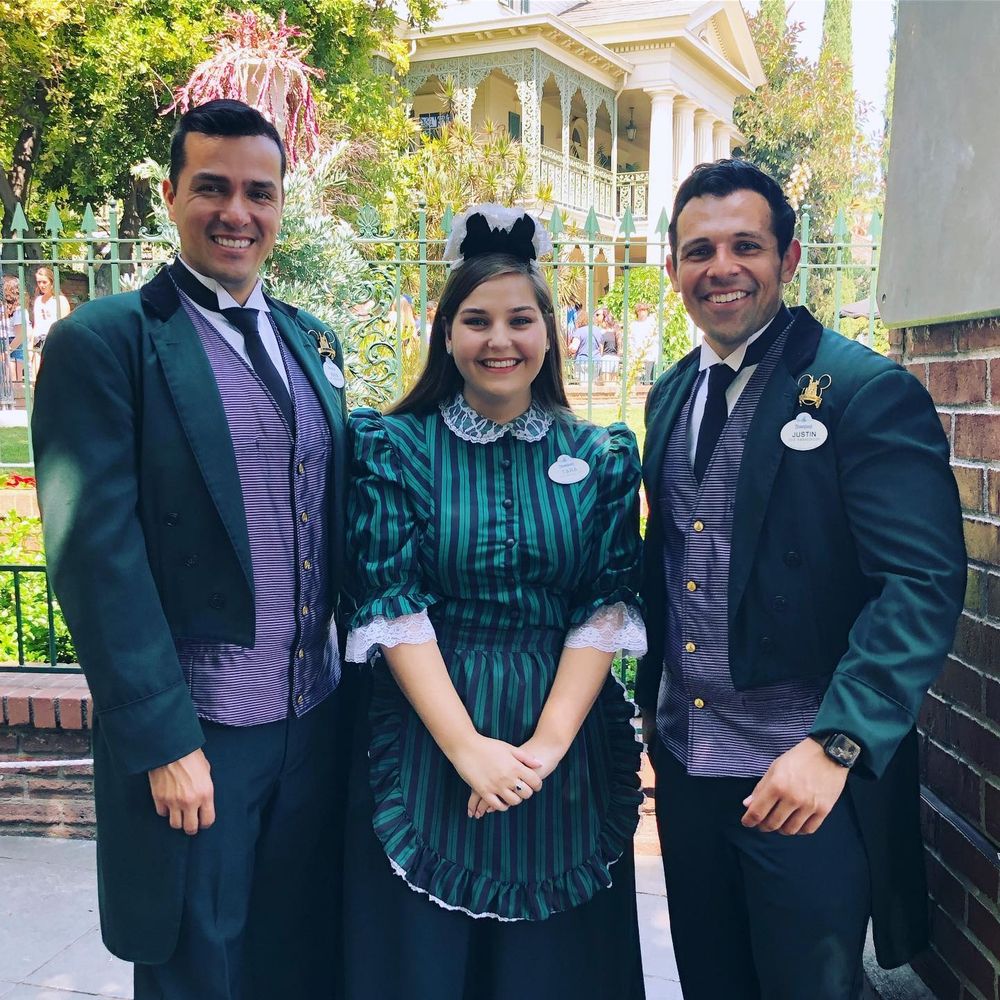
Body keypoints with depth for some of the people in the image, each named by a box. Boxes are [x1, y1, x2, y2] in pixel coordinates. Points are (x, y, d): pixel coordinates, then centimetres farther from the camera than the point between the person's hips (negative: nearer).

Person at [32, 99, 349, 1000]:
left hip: (318, 721, 6)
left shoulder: (313, 343, 10)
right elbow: (95, 554, -14)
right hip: (188, 733, -5)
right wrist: (163, 740, -15)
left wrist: (360, 679, 10)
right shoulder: (102, 343, -9)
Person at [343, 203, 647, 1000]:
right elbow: (392, 607, -9)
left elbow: (606, 608, -3)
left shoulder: (602, 456, 2)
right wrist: (467, 746, -16)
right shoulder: (395, 448, -3)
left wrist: (548, 742, -13)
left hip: (568, 751, 2)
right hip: (427, 747, -1)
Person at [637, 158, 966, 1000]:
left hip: (808, 777, -6)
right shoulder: (671, 397, 8)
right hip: (685, 763, 6)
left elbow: (924, 584, -19)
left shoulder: (870, 391, -12)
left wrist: (834, 745, -25)